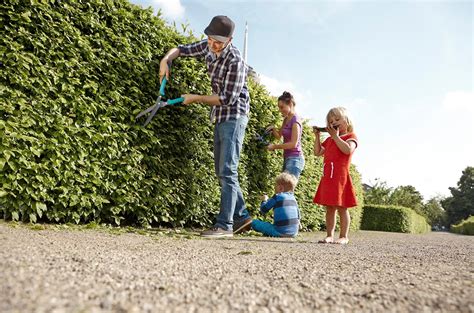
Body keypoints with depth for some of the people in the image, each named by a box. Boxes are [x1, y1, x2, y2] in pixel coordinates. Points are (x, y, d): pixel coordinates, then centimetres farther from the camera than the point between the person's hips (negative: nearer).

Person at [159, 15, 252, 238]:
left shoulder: (235, 61, -20)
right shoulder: (208, 47, 3)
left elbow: (227, 98, -20)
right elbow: (182, 49, 17)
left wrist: (196, 99, -13)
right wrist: (166, 59, -4)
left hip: (233, 117, -8)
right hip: (220, 119, 9)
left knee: (227, 171, -13)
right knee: (221, 171, 10)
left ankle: (225, 225, -10)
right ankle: (242, 216, 19)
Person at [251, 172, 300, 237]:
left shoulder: (277, 197, -3)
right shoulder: (293, 198, 13)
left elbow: (263, 210, 4)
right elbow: (298, 215, 20)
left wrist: (264, 200, 23)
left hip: (280, 231, -6)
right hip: (294, 233, 6)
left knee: (254, 222, 0)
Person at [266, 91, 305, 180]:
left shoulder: (295, 120, -12)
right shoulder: (286, 119, 13)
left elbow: (293, 144, -16)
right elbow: (279, 136, 22)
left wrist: (275, 146, -11)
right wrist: (273, 129, 2)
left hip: (294, 159, -9)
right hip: (287, 158, 9)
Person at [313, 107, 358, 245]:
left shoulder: (351, 136, 1)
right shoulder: (329, 139, 20)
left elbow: (348, 150, -20)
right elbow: (318, 152, 18)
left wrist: (336, 135, -16)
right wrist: (317, 136, 12)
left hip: (341, 176, -6)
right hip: (328, 176, 6)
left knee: (341, 207, -1)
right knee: (329, 207, 9)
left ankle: (344, 236, 8)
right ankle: (329, 235, 15)